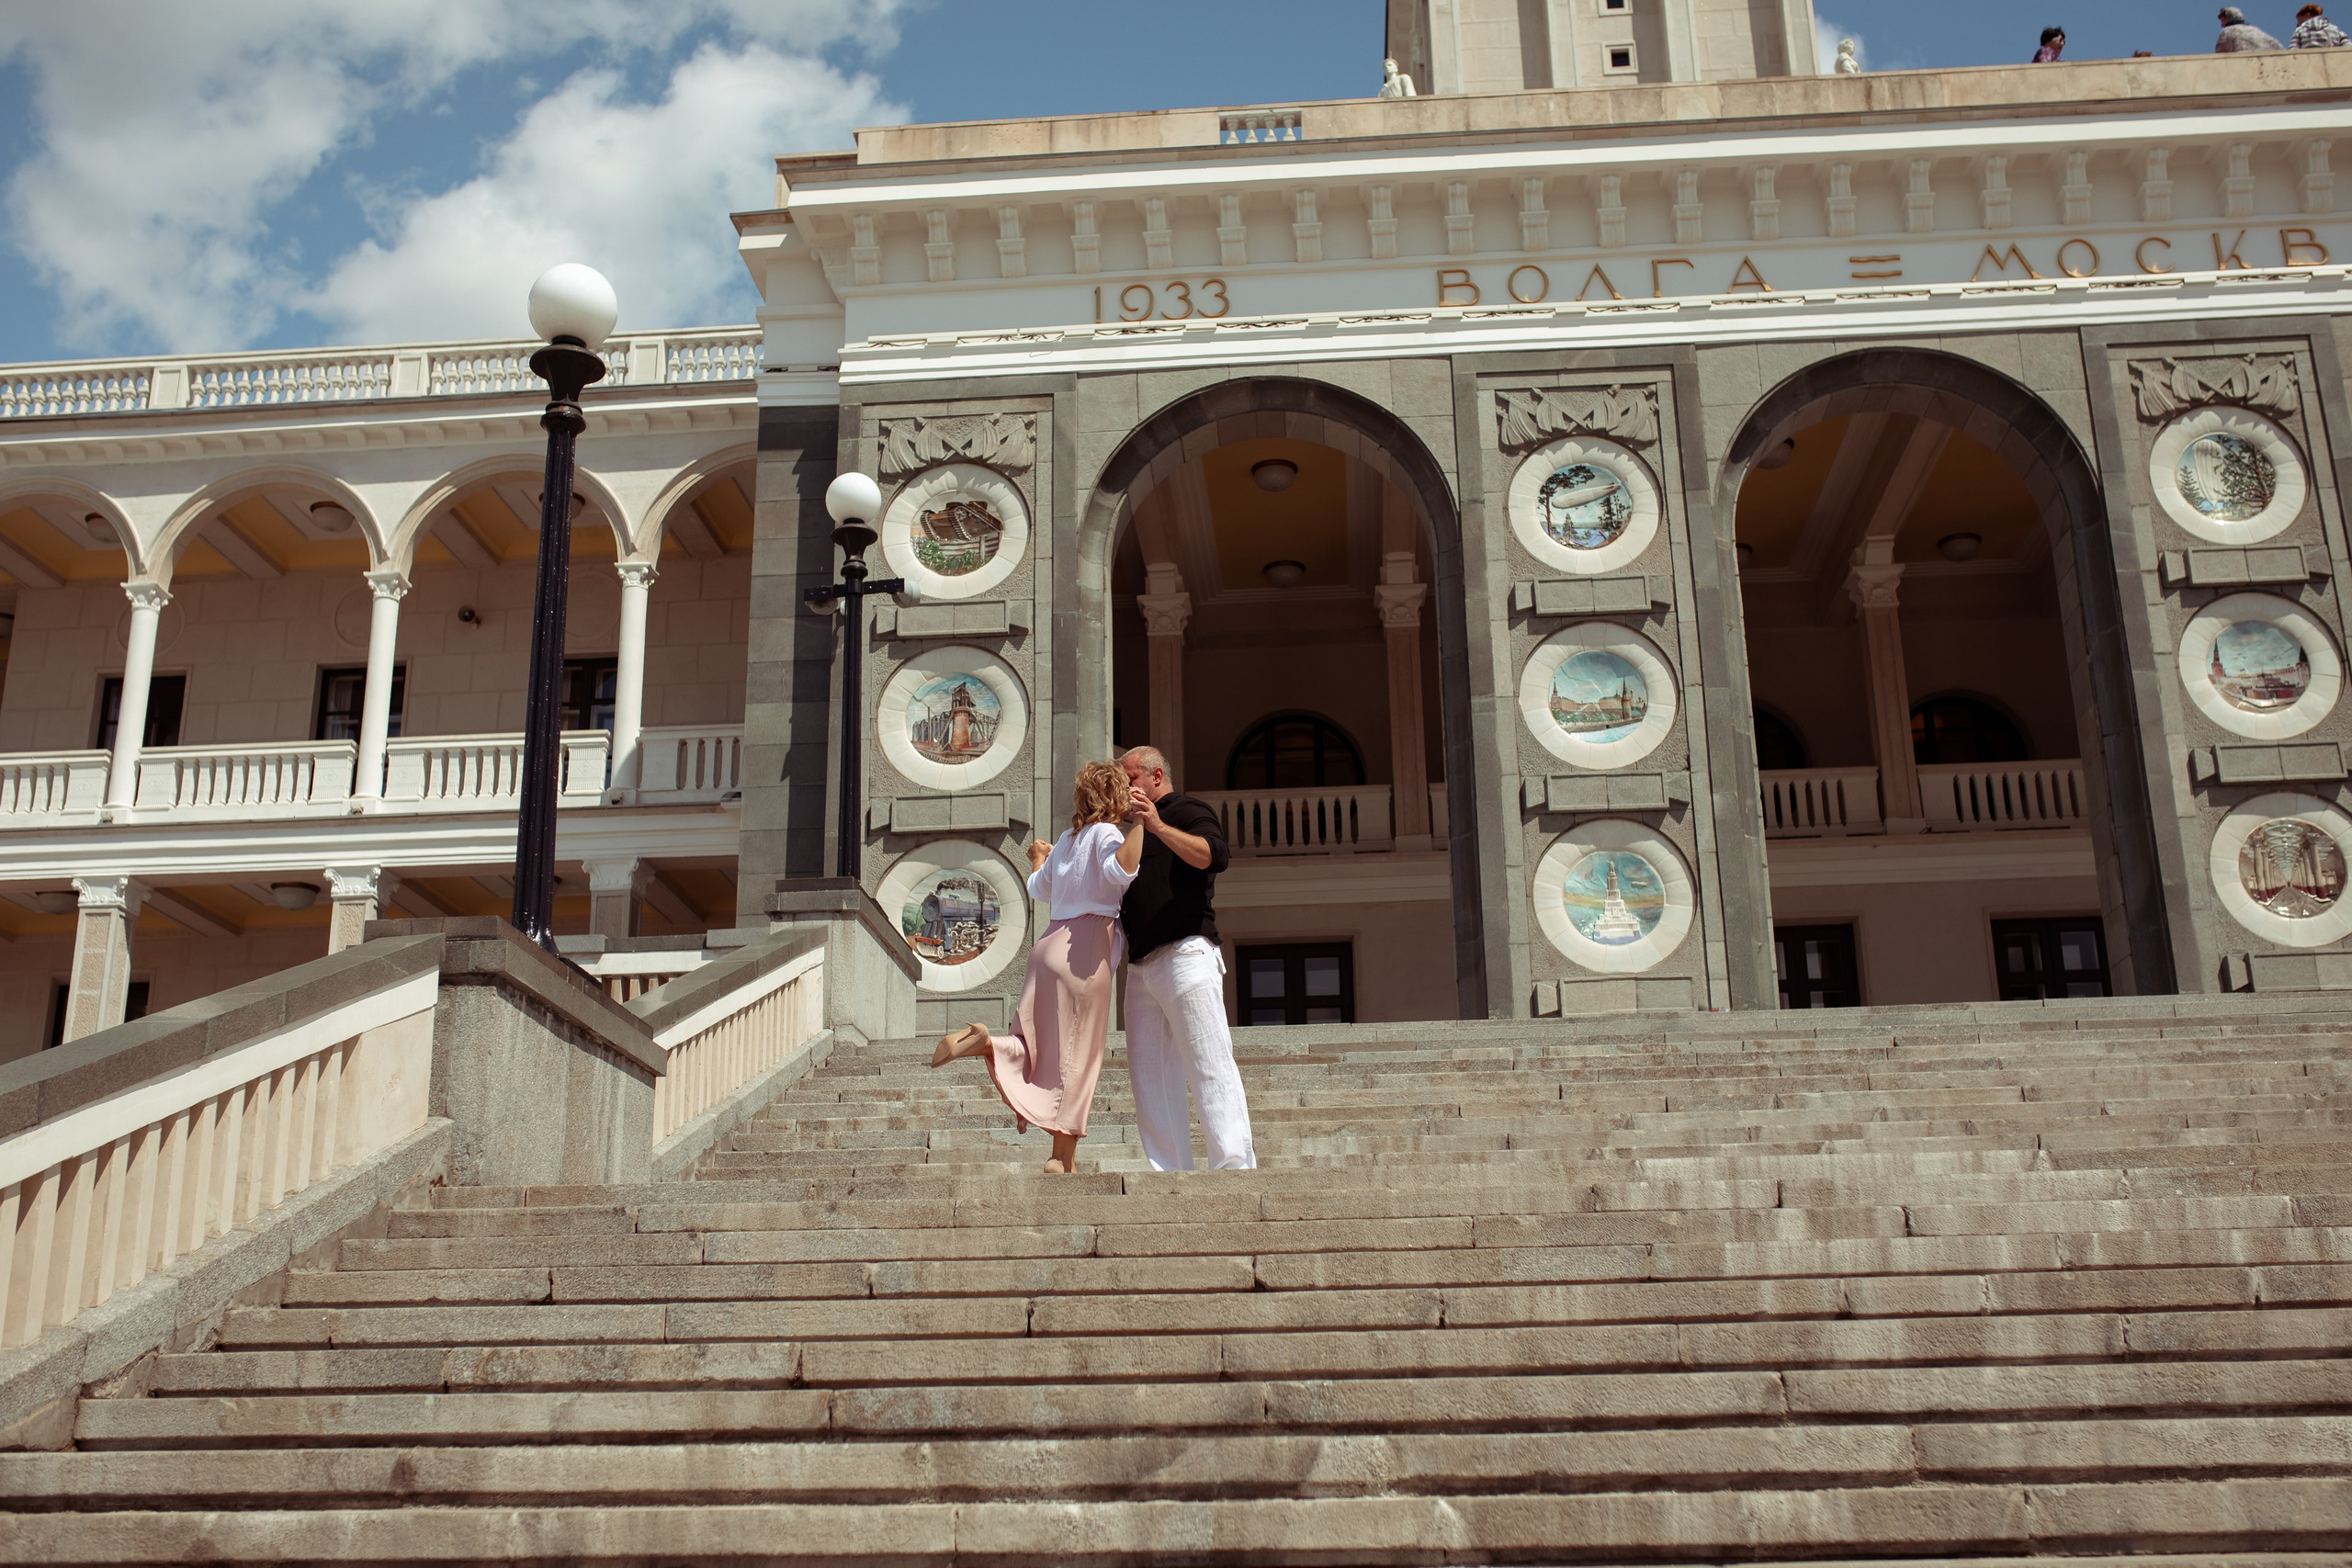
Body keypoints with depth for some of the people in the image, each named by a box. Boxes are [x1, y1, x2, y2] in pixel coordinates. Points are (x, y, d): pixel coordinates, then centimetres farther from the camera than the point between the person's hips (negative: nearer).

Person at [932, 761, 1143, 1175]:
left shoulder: (1067, 839, 19)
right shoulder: (1106, 833, -4)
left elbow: (1038, 888, 33)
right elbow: (1120, 870, -26)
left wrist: (1037, 860, 53)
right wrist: (1139, 822, -20)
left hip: (1051, 942, 7)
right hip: (1086, 950, -7)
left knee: (1041, 1049, 9)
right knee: (1076, 1054, -1)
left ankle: (982, 1043, -19)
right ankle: (1064, 1156, 2)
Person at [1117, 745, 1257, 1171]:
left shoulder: (1188, 812, 4)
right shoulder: (1140, 831, 29)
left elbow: (1215, 856, -17)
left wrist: (1157, 825, -26)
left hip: (1185, 955, -8)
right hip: (1142, 965, 9)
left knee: (1210, 1067, -12)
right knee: (1150, 1076, 1)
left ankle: (1235, 1166, -15)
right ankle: (1168, 1175, -1)